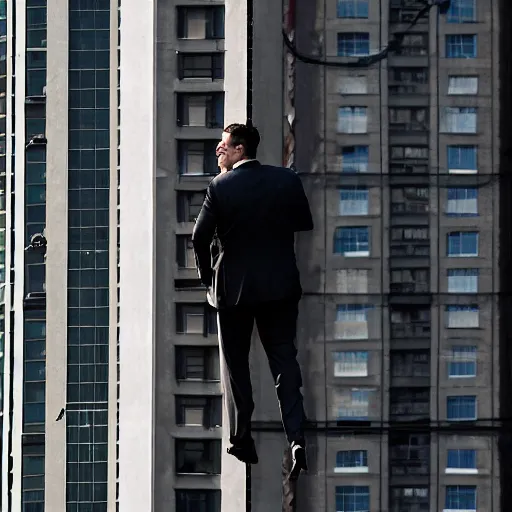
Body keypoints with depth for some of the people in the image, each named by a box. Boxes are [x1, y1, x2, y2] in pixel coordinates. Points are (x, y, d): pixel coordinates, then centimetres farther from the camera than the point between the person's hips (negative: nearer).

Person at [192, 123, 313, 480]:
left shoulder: (220, 187, -12)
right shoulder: (287, 180, -4)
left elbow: (200, 237, -10)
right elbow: (305, 225, 3)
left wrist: (207, 277, 5)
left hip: (234, 286, -2)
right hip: (281, 286, 2)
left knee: (236, 364, 13)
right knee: (285, 360, 6)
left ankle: (242, 440, 16)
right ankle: (297, 438, -9)